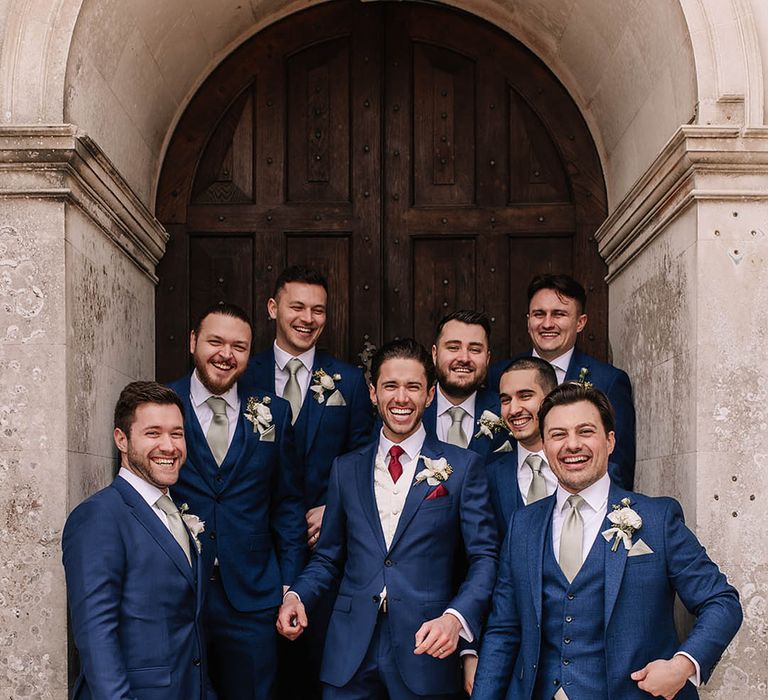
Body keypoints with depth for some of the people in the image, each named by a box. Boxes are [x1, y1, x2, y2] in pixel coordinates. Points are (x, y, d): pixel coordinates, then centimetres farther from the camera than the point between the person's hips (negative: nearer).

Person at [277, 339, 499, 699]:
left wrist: (456, 617, -19)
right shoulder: (346, 468, 10)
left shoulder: (464, 466, 1)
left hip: (426, 652, -2)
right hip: (349, 654, 2)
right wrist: (297, 595, -5)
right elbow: (328, 557, 14)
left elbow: (484, 557, -3)